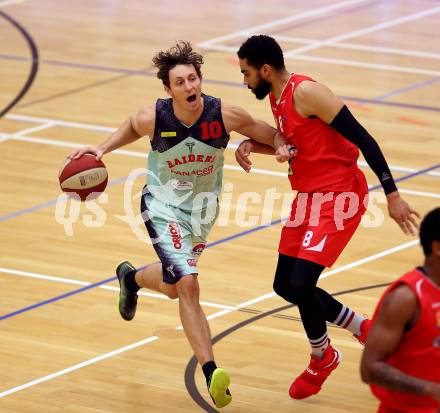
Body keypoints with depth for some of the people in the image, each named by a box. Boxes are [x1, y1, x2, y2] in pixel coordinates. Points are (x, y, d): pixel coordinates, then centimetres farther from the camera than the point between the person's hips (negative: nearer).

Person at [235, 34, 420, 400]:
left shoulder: (305, 92, -21)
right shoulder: (277, 97, 7)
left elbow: (363, 139, -21)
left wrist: (392, 195, -24)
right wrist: (251, 144, 5)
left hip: (339, 197, -10)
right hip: (309, 197, 10)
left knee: (300, 283, -17)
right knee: (285, 286, 12)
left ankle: (322, 358, 10)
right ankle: (364, 329, 30)